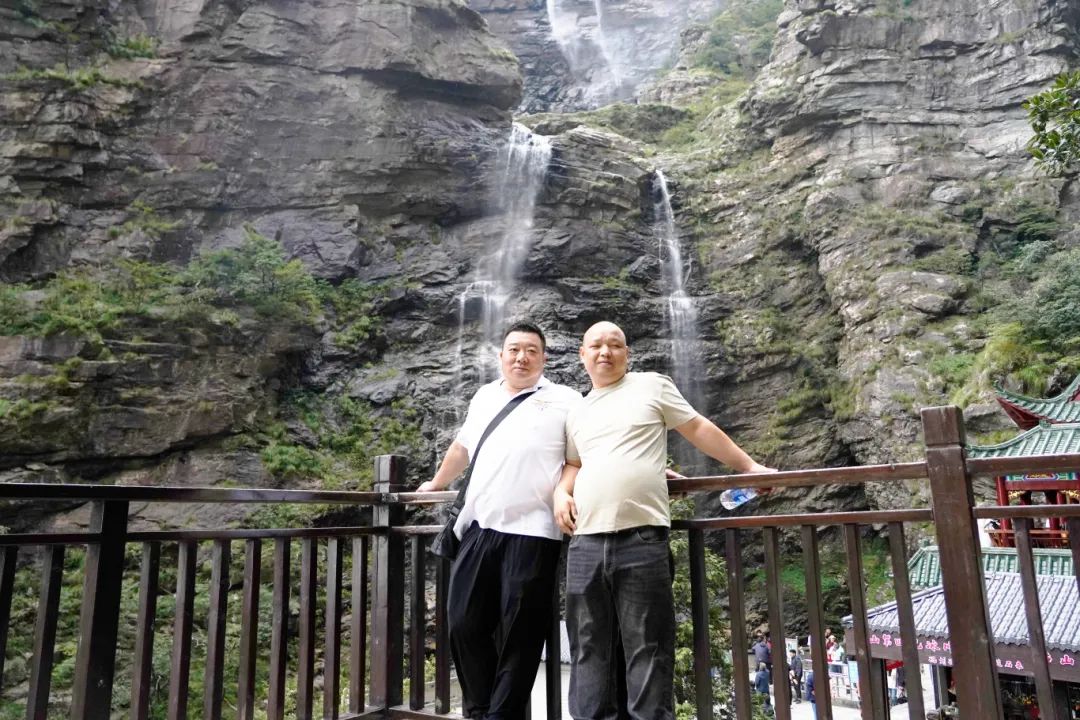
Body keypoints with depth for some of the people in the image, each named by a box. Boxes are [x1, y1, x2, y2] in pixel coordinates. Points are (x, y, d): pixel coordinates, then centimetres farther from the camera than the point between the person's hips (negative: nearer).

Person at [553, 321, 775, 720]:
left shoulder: (651, 386, 7)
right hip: (585, 544, 5)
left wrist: (749, 466, 6)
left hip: (642, 541, -4)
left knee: (648, 652, 0)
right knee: (589, 652, 9)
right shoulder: (577, 413, 20)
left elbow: (699, 428, 8)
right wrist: (560, 492, 8)